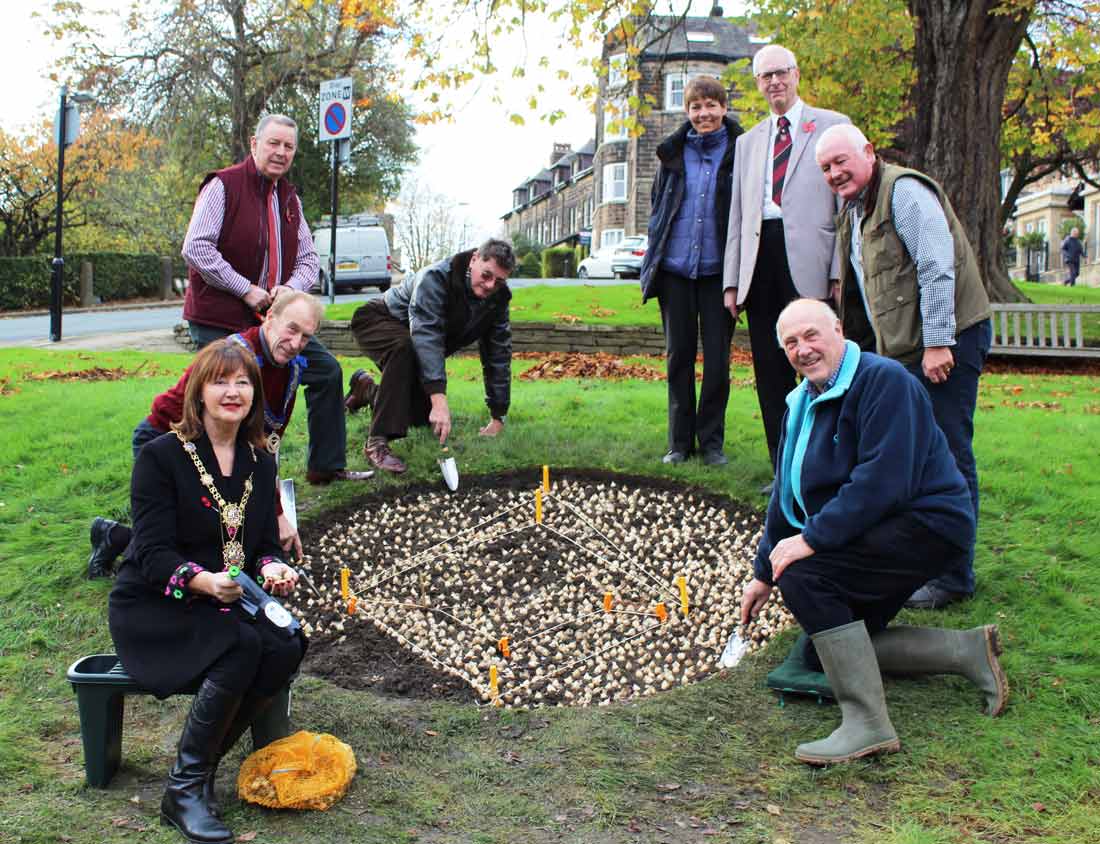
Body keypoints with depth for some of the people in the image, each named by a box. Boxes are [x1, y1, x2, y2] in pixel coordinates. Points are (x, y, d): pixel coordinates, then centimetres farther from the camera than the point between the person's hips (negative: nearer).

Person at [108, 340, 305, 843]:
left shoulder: (260, 462, 8)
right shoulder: (161, 456, -10)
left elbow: (265, 544, 9)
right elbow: (154, 554, -17)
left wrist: (273, 569, -15)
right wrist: (205, 581, -36)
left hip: (227, 604, 6)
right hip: (153, 609, -5)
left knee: (286, 647, -24)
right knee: (242, 646, -32)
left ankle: (205, 761, -8)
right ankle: (183, 789, -18)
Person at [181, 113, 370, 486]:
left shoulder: (289, 198, 13)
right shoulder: (223, 186, -10)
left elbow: (308, 257, 14)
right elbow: (196, 248, -18)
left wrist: (291, 287, -8)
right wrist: (246, 290, -19)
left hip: (274, 316, 7)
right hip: (220, 320, -7)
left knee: (327, 370, 6)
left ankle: (326, 466, 15)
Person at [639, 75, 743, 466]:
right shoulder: (673, 152, 7)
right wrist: (653, 262, 8)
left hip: (717, 269, -2)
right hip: (675, 268, 3)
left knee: (717, 359, 1)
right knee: (679, 356, 8)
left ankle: (711, 440, 14)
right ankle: (680, 441, 17)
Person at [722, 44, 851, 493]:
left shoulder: (832, 126, 7)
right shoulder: (748, 142, 22)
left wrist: (841, 271, -10)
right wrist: (732, 281, 11)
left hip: (809, 261, -5)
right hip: (759, 260, 5)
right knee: (770, 372, 6)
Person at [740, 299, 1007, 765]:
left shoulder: (882, 380, -18)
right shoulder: (802, 402, 12)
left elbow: (882, 482, -27)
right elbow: (785, 494, 18)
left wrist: (811, 539, -27)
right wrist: (763, 572, 15)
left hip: (926, 525, -10)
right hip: (878, 534, 10)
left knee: (804, 576, -28)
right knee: (823, 653, 6)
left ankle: (867, 724, -23)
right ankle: (968, 649, 11)